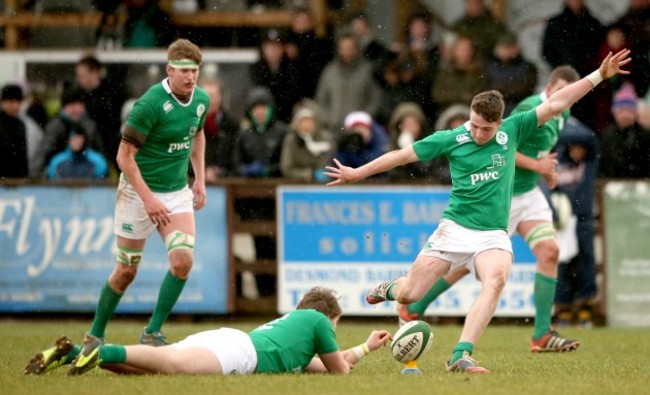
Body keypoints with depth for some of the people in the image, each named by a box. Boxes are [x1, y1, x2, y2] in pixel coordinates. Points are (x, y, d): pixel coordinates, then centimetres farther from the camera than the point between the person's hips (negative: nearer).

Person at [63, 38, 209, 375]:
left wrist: (200, 179, 13)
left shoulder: (201, 100, 0)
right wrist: (148, 197, -23)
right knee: (126, 271, 3)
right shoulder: (150, 104, -22)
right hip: (139, 191, -5)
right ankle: (95, 336, 22)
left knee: (183, 260, -15)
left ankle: (152, 333, -3)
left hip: (177, 193, 5)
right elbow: (125, 155, -19)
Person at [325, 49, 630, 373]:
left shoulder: (512, 131, 3)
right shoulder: (451, 140, -2)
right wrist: (357, 174, 9)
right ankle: (390, 288, 38)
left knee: (496, 280, -31)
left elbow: (555, 104, 3)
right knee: (408, 295, -1)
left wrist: (599, 75, 0)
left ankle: (461, 355, -35)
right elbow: (404, 155, 5)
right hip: (455, 228, -1)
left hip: (494, 235, 1)